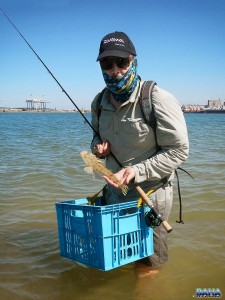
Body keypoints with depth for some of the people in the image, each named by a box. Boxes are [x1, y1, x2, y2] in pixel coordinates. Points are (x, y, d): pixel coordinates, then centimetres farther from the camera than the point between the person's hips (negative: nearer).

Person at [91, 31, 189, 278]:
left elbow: (178, 151, -18)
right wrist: (98, 147, -4)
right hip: (114, 190, 6)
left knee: (146, 270, 11)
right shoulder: (100, 103, 1)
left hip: (150, 193, -6)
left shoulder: (158, 100, -20)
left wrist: (137, 171, -26)